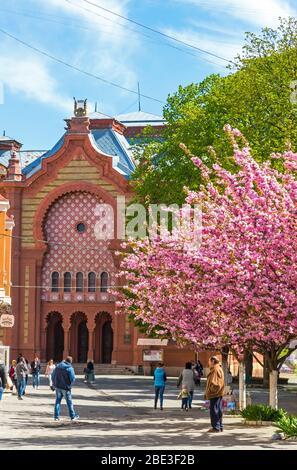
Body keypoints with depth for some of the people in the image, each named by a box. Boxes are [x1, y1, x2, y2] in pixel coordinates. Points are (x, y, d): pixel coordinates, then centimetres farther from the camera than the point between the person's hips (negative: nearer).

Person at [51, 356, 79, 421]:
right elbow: (72, 378, -17)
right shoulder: (70, 368, -13)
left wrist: (55, 383, 16)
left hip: (58, 387, 5)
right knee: (69, 402, 5)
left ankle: (56, 416, 8)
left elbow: (53, 375, 10)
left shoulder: (58, 366, 4)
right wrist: (70, 385, 1)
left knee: (57, 401, 10)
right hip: (65, 388, -5)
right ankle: (73, 416, 12)